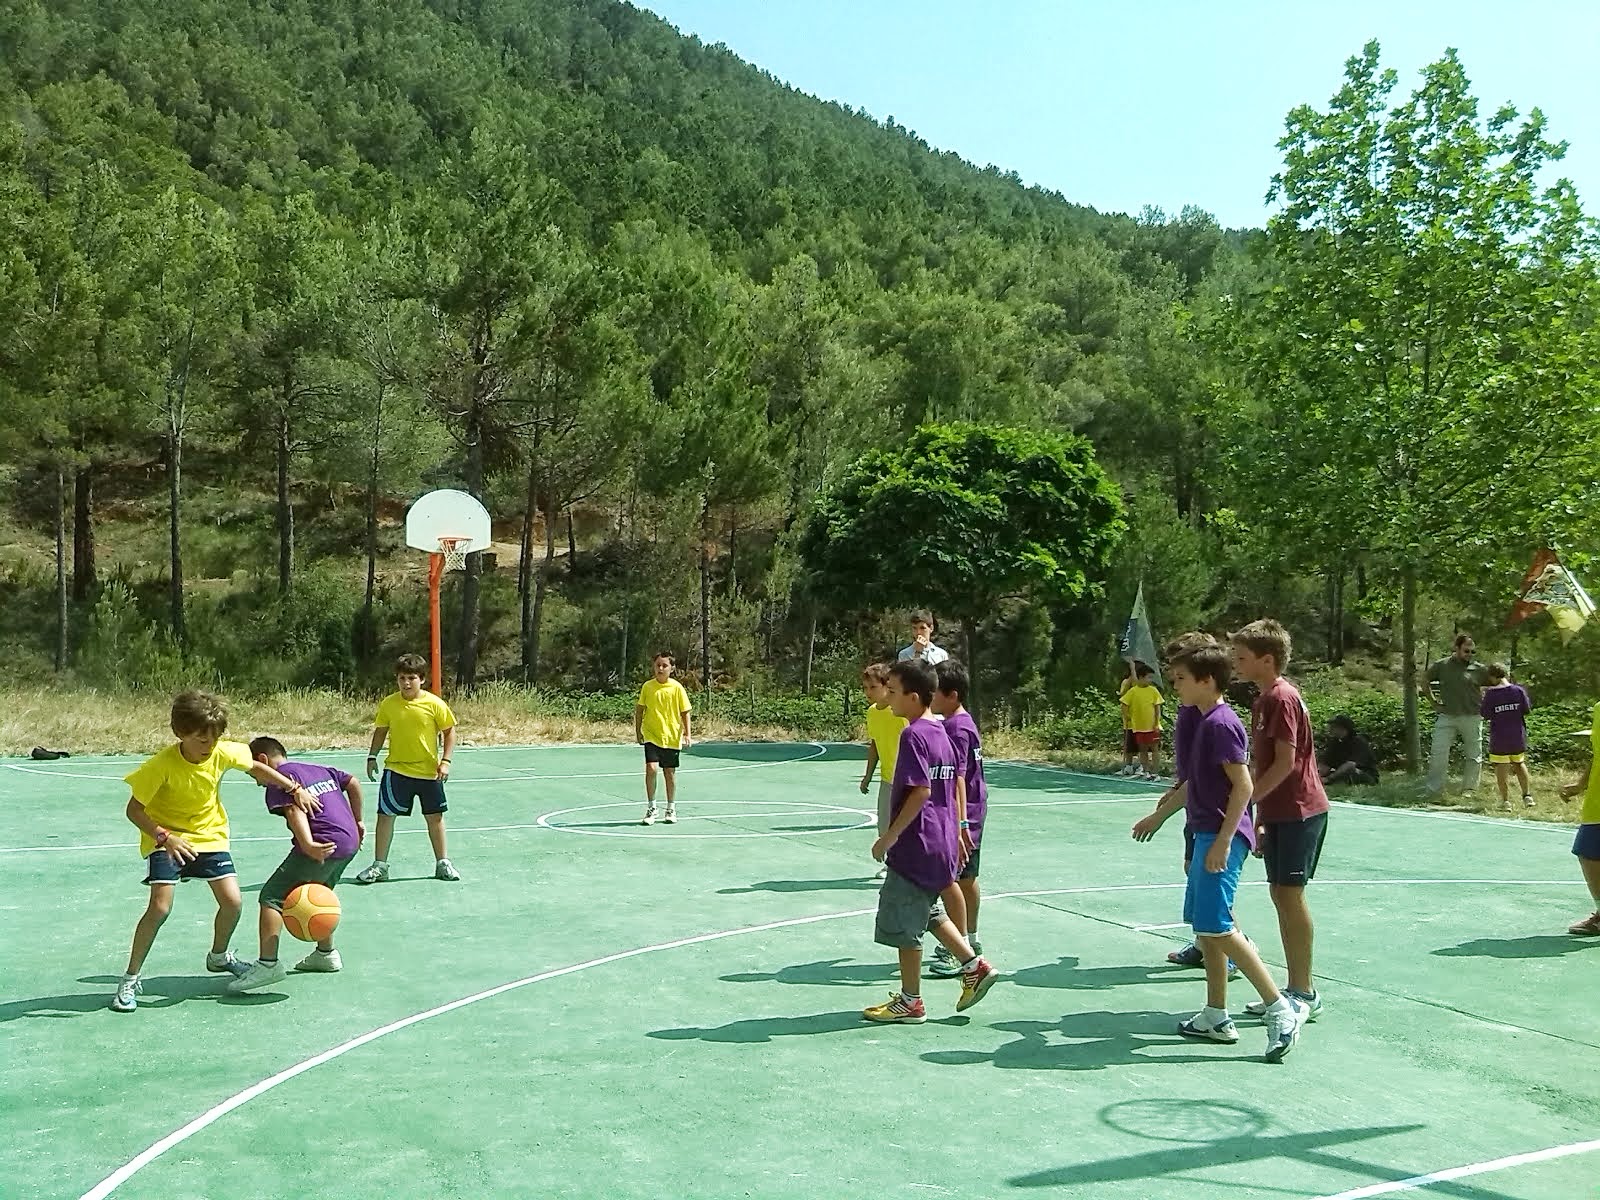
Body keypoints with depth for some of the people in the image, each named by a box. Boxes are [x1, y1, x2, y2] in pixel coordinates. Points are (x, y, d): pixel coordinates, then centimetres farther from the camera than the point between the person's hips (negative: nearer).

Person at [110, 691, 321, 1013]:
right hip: (166, 840, -4)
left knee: (232, 901, -5)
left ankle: (219, 957, 26)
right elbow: (134, 809, -18)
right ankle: (130, 979, -1)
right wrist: (164, 837, -32)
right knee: (160, 906, -20)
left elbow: (256, 768, 6)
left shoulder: (224, 753, -15)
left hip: (210, 836, 4)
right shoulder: (161, 765, -26)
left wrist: (295, 788, 0)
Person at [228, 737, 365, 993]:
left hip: (323, 847, -9)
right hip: (350, 842, 9)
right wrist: (357, 822, 27)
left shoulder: (279, 780, -1)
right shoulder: (320, 770, 23)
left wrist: (308, 845, -31)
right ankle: (326, 954, 41)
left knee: (272, 896, -7)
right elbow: (353, 783, 23)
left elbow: (294, 809, -17)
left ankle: (269, 963, -17)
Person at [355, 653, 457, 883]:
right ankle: (380, 865, 13)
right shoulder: (388, 703, -4)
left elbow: (449, 731, -2)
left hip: (429, 771, -1)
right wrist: (372, 756, 2)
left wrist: (445, 761, -9)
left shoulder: (434, 704, -10)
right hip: (396, 770, 1)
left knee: (435, 817, 9)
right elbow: (381, 730, 10)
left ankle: (442, 863, 23)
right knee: (385, 815, 0)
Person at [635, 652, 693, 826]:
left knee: (670, 772, 8)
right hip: (651, 735, 0)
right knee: (651, 768, -15)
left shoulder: (677, 688, -4)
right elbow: (640, 709, 7)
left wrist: (688, 734, -5)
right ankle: (651, 808, -1)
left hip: (672, 737, 0)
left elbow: (685, 712, 1)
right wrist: (638, 731, 4)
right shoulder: (647, 686, -2)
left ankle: (671, 809, 24)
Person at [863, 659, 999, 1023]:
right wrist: (957, 830, 22)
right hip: (943, 841, 9)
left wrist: (890, 835, -20)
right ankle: (974, 966, 22)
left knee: (903, 924, 4)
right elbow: (955, 786, 15)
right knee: (927, 912, 25)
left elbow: (921, 791, -24)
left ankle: (910, 1002, 13)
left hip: (916, 844, -9)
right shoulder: (941, 732, 9)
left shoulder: (913, 735, -17)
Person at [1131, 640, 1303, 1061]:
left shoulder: (1220, 723, -14)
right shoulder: (1205, 722, 15)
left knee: (1215, 926, -14)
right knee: (1204, 926, 12)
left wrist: (1223, 841, -24)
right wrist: (1159, 815, 34)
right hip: (1208, 835, 11)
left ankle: (1279, 1008, -9)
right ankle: (1216, 1018, 19)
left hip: (1222, 837, -11)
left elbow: (1243, 786, -20)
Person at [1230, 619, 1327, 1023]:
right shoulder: (1264, 699, 13)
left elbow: (1285, 762, -21)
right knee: (1280, 895, 11)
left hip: (1299, 811, -10)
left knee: (1290, 895, -5)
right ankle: (1296, 989, 18)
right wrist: (1261, 817, 17)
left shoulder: (1282, 698, -16)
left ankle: (1305, 994, 3)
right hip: (1279, 812, 10)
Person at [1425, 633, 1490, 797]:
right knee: (1438, 754, -4)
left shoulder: (1478, 670, -1)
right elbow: (1425, 681, 14)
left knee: (1475, 757, 8)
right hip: (1446, 717, 0)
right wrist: (1433, 702, 7)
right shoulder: (1441, 666, 0)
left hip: (1472, 718, 0)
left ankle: (1469, 790, 22)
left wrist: (1483, 706, 4)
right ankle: (1433, 792, 1)